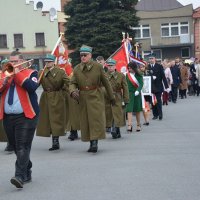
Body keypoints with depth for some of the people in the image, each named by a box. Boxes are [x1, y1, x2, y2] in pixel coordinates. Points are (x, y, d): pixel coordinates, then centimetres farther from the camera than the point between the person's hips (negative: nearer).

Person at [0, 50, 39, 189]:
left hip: (25, 116, -5)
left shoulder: (30, 73, 3)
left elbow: (32, 87, -17)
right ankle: (27, 173, 25)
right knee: (16, 147, 12)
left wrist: (17, 73, -10)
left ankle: (20, 176, -19)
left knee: (23, 147, -13)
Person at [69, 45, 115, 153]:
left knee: (96, 119, -11)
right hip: (83, 98, 3)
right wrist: (73, 91, -19)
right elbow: (72, 83, 5)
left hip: (96, 97, -3)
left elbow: (105, 82, 5)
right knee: (85, 121, 6)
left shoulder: (98, 66, -2)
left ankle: (95, 143, -10)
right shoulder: (76, 69, 5)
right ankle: (91, 143, 16)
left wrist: (111, 97, 10)